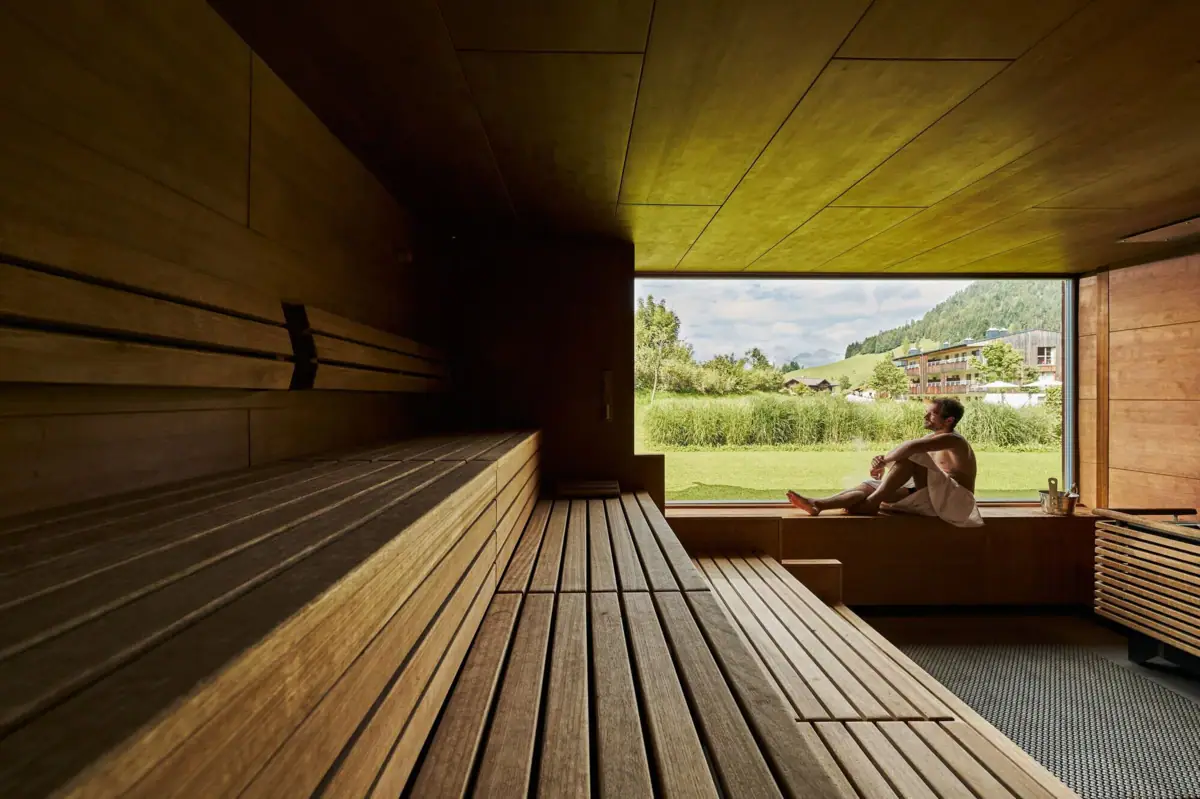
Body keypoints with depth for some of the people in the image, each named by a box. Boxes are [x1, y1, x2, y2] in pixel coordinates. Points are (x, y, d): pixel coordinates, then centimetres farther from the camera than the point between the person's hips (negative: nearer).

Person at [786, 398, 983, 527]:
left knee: (913, 455, -27)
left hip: (955, 498, -8)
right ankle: (818, 504, -31)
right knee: (871, 485, -11)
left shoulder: (953, 440, -12)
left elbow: (912, 446, -31)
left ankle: (873, 501, -30)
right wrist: (884, 462, -13)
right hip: (933, 497, 8)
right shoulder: (934, 438, 16)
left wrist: (884, 461, -22)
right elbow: (900, 453, 8)